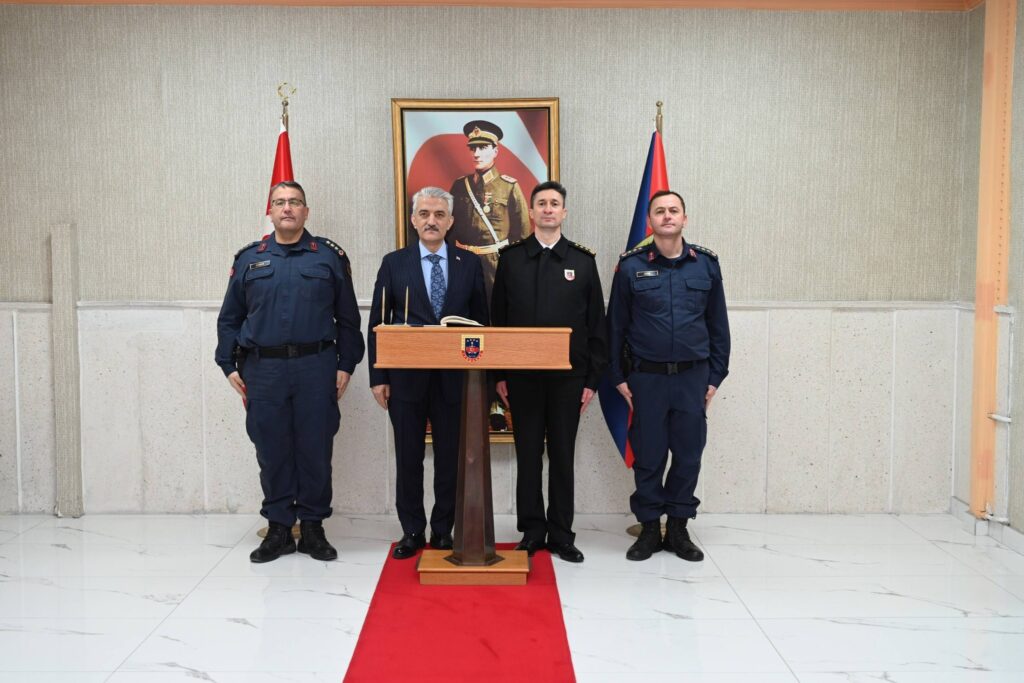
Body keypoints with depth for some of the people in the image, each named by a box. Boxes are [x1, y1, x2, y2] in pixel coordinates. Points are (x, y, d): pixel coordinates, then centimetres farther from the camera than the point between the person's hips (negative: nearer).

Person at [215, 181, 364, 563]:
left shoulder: (329, 257, 6)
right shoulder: (248, 259, 10)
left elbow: (348, 317, 6)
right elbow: (229, 318, 12)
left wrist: (346, 364, 0)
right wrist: (229, 365, 4)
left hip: (316, 367, -1)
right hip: (263, 370, 1)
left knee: (315, 449, 3)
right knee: (271, 451, 6)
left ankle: (313, 528, 16)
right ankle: (278, 529, 18)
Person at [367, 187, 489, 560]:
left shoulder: (469, 263, 5)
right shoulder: (394, 263, 3)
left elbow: (480, 321, 6)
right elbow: (378, 324, 2)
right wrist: (378, 377, -3)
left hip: (455, 377, 1)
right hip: (406, 376, 0)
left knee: (451, 457, 7)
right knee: (409, 458, 8)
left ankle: (443, 530, 22)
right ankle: (412, 531, 22)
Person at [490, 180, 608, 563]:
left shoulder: (583, 261, 4)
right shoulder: (511, 258, 5)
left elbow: (596, 324, 3)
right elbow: (497, 319, 5)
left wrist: (592, 379, -1)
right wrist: (499, 375, 1)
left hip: (568, 376, 0)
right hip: (522, 376, 0)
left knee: (563, 455, 7)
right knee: (528, 454, 7)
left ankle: (561, 535, 17)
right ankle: (532, 531, 18)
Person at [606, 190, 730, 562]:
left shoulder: (706, 264, 3)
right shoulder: (631, 266, -1)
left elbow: (718, 324, 8)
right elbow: (615, 325, 3)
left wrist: (715, 376, 5)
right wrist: (618, 377, 2)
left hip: (693, 377, 2)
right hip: (646, 377, -1)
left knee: (688, 455, 8)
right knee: (648, 456, 6)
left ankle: (678, 528, 22)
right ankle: (649, 528, 20)